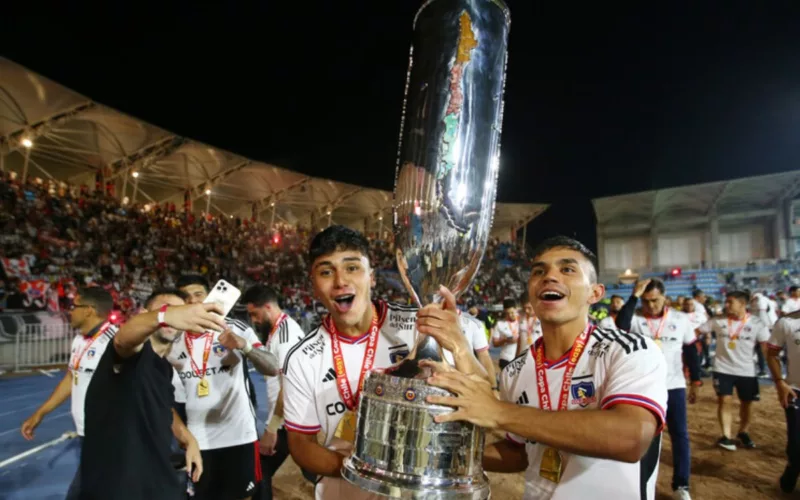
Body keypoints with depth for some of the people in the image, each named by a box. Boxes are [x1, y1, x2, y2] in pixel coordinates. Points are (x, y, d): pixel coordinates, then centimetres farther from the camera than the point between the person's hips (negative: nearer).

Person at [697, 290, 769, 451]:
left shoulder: (756, 323, -5)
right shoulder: (718, 321, -4)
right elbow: (696, 331, -3)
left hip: (746, 371, 1)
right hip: (722, 369, -1)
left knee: (747, 402, 12)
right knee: (724, 400, -4)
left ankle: (743, 433, 33)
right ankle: (726, 436, 3)